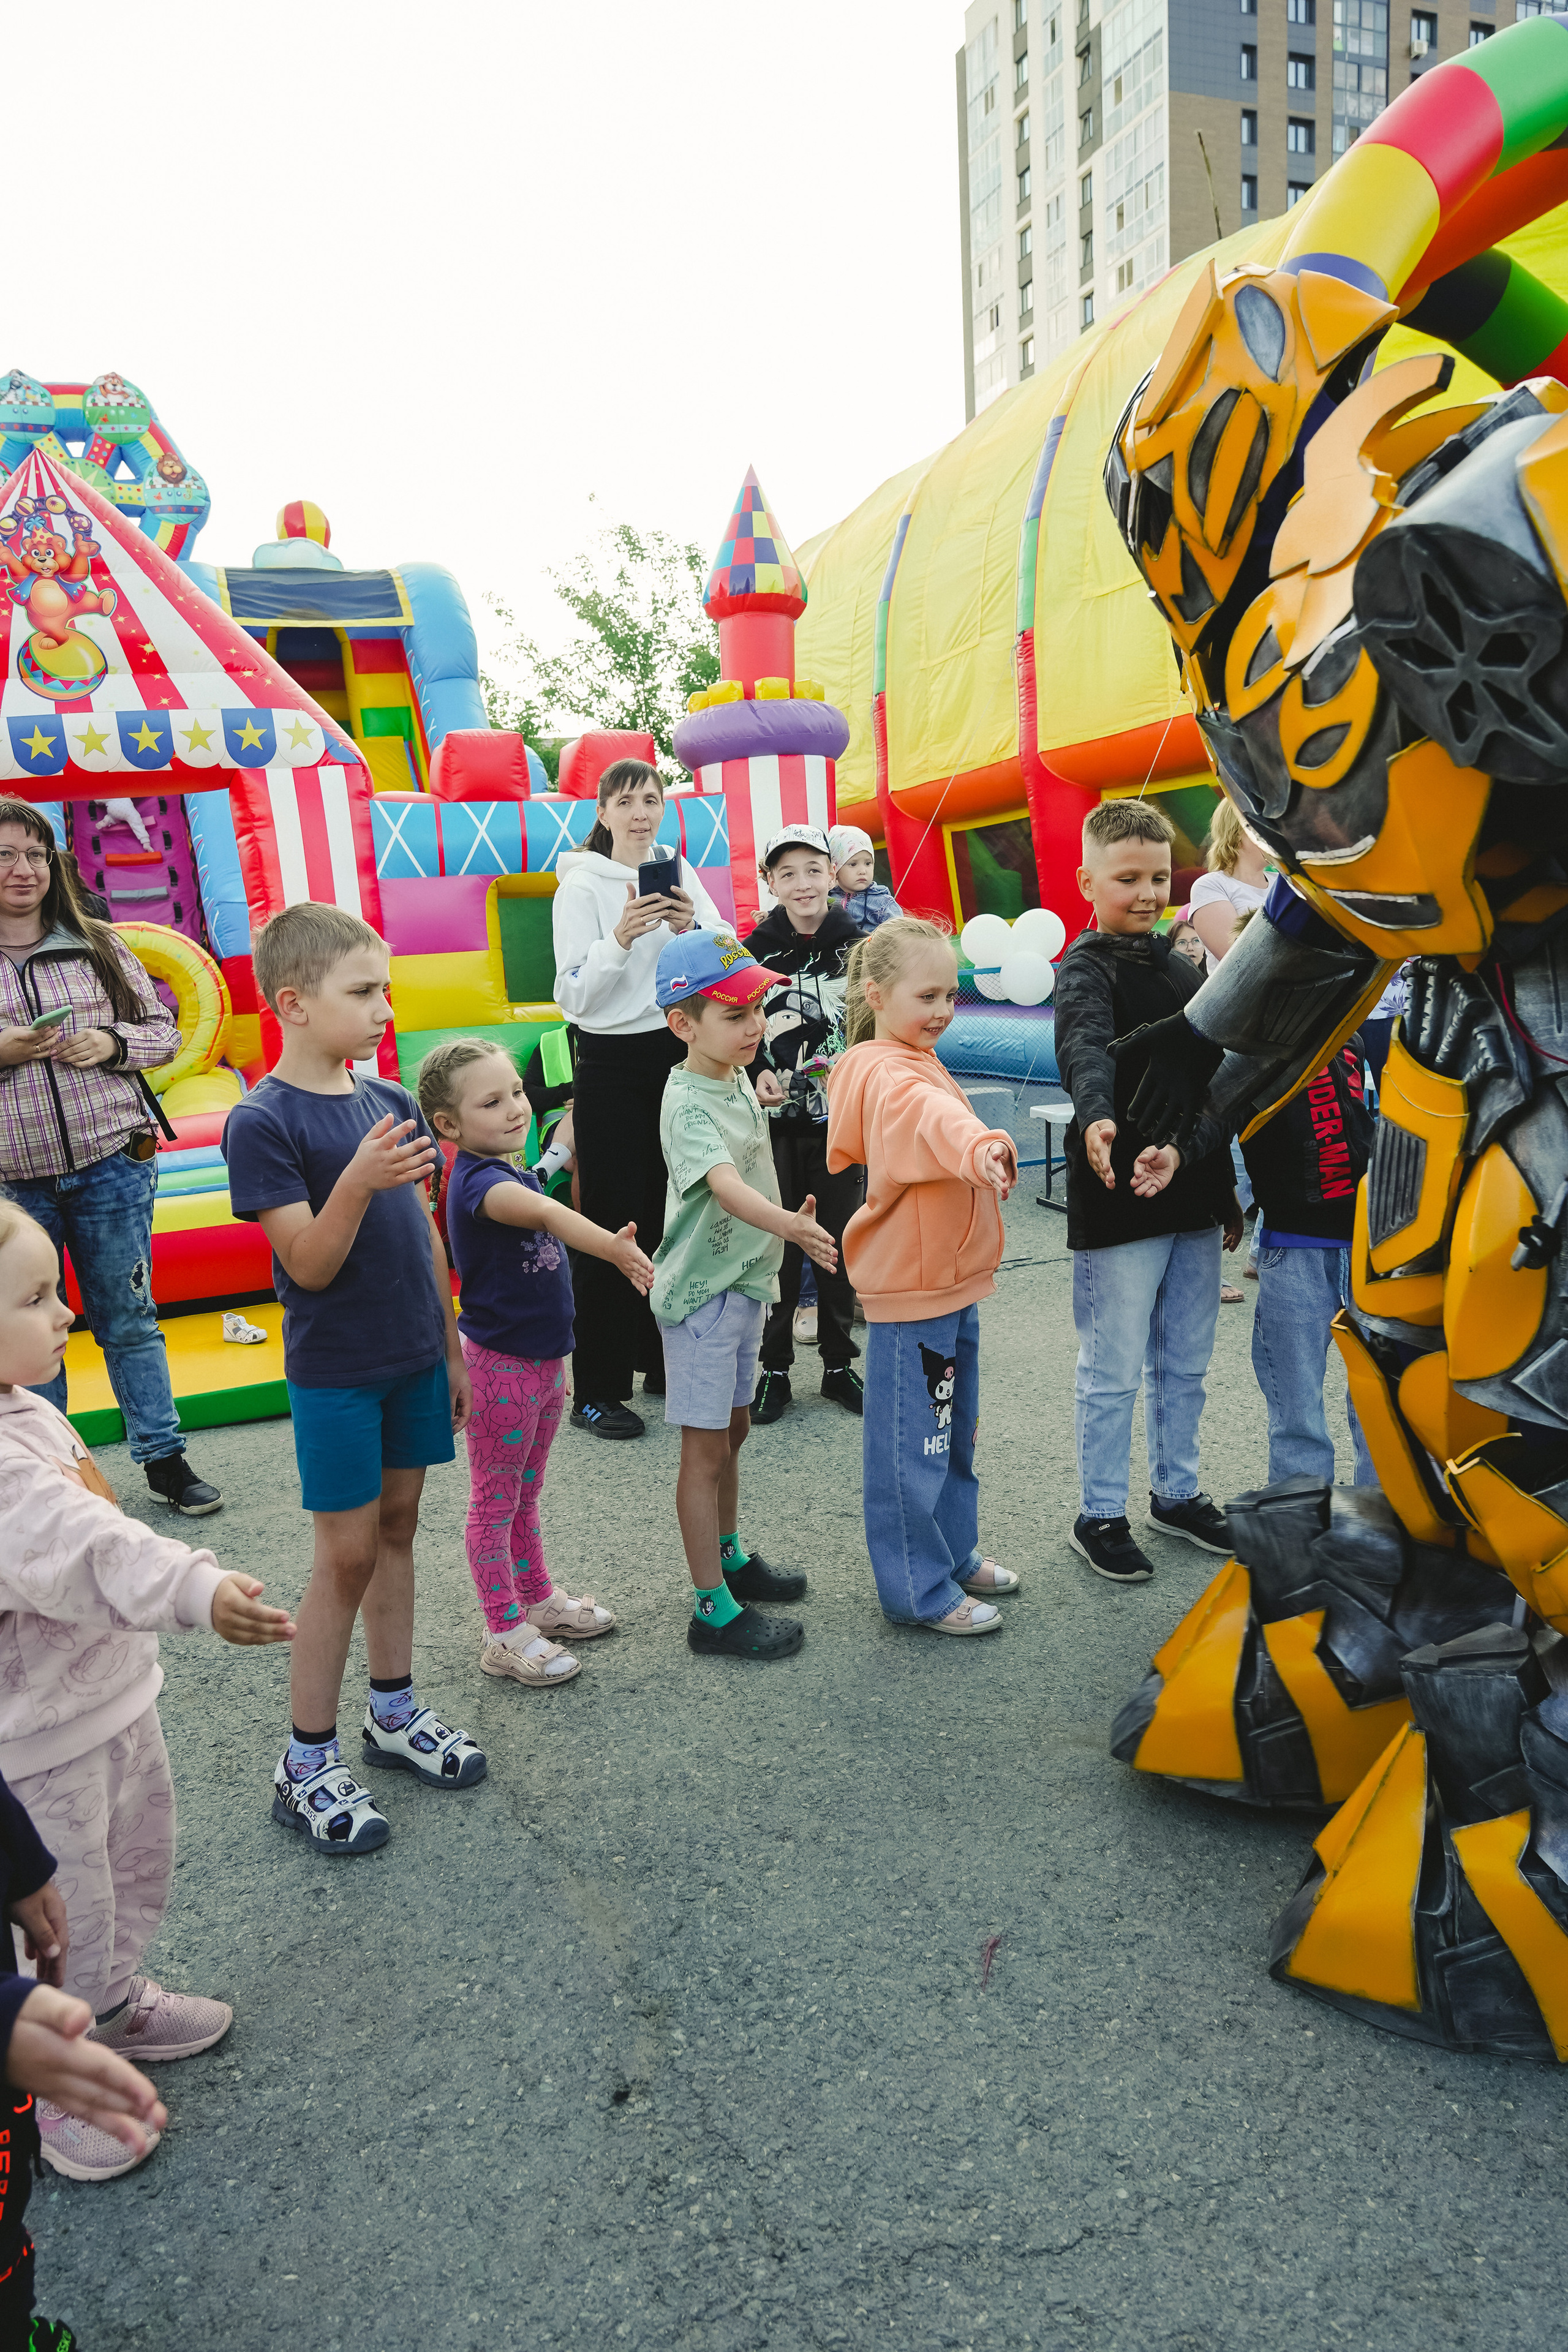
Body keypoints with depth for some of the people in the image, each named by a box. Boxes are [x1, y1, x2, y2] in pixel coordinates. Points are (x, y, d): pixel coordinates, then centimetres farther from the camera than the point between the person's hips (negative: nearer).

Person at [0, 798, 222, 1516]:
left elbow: (162, 1029, 10)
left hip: (110, 1168, 1)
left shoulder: (97, 947, 6)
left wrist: (113, 1045, -10)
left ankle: (163, 1457, 21)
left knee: (128, 1320, 10)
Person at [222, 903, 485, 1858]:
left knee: (398, 1529, 16)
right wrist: (357, 1180, -35)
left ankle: (395, 1710, 32)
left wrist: (453, 1348, 13)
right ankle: (308, 1762, 17)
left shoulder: (391, 1103, 3)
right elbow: (310, 1265, -19)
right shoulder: (263, 1121, -15)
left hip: (414, 1359, 6)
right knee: (347, 1554, 1)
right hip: (334, 1373, -6)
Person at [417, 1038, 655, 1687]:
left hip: (540, 1359, 9)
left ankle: (538, 1598, 38)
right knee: (495, 1503, 7)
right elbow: (545, 1213, -44)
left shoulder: (512, 1174, 7)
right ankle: (505, 1634, 18)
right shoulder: (477, 1181, -22)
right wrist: (612, 1247, -60)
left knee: (526, 1494, 23)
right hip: (500, 1365, -9)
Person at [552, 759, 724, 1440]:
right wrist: (622, 938, -26)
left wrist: (689, 929, -17)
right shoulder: (581, 885, -5)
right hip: (613, 1065, -5)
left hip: (680, 1056, 5)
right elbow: (575, 994, -12)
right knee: (614, 1224, -3)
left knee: (675, 1216, 11)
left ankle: (667, 1362, 27)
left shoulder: (681, 875, 9)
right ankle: (596, 1391, 6)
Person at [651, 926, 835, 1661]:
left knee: (733, 1428, 21)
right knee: (706, 1446, 0)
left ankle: (729, 1556, 39)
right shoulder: (688, 1105, -21)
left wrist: (765, 1261, 22)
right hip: (699, 1292, -9)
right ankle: (713, 1611, 10)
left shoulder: (739, 1082, 7)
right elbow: (726, 1184, -38)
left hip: (743, 1281, 9)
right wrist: (788, 1225, -54)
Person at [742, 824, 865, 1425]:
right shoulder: (756, 950, 0)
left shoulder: (856, 946, 2)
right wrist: (756, 1075, -13)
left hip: (840, 1120, 1)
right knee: (779, 1244, 4)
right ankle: (774, 1369, 17)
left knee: (840, 1242, 8)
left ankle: (839, 1364, 22)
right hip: (777, 1122, -1)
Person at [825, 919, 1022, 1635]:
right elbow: (932, 1116, -44)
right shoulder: (890, 1075, -21)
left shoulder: (915, 1063, 13)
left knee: (952, 1433, 22)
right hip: (910, 1288, -11)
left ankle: (953, 1552, 38)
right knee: (913, 1445, 1)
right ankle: (920, 1590, 14)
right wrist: (979, 1144, -60)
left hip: (949, 1281, 11)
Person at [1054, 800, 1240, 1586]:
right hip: (1117, 1206, -7)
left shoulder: (1185, 971, 12)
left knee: (1185, 1365, 18)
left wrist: (1221, 1189, 15)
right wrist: (1095, 1117, -52)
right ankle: (1099, 1516, 19)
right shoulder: (1087, 970, -10)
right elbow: (1085, 1048, -32)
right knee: (1113, 1373, 4)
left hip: (1192, 1198, 7)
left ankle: (1176, 1493, 35)